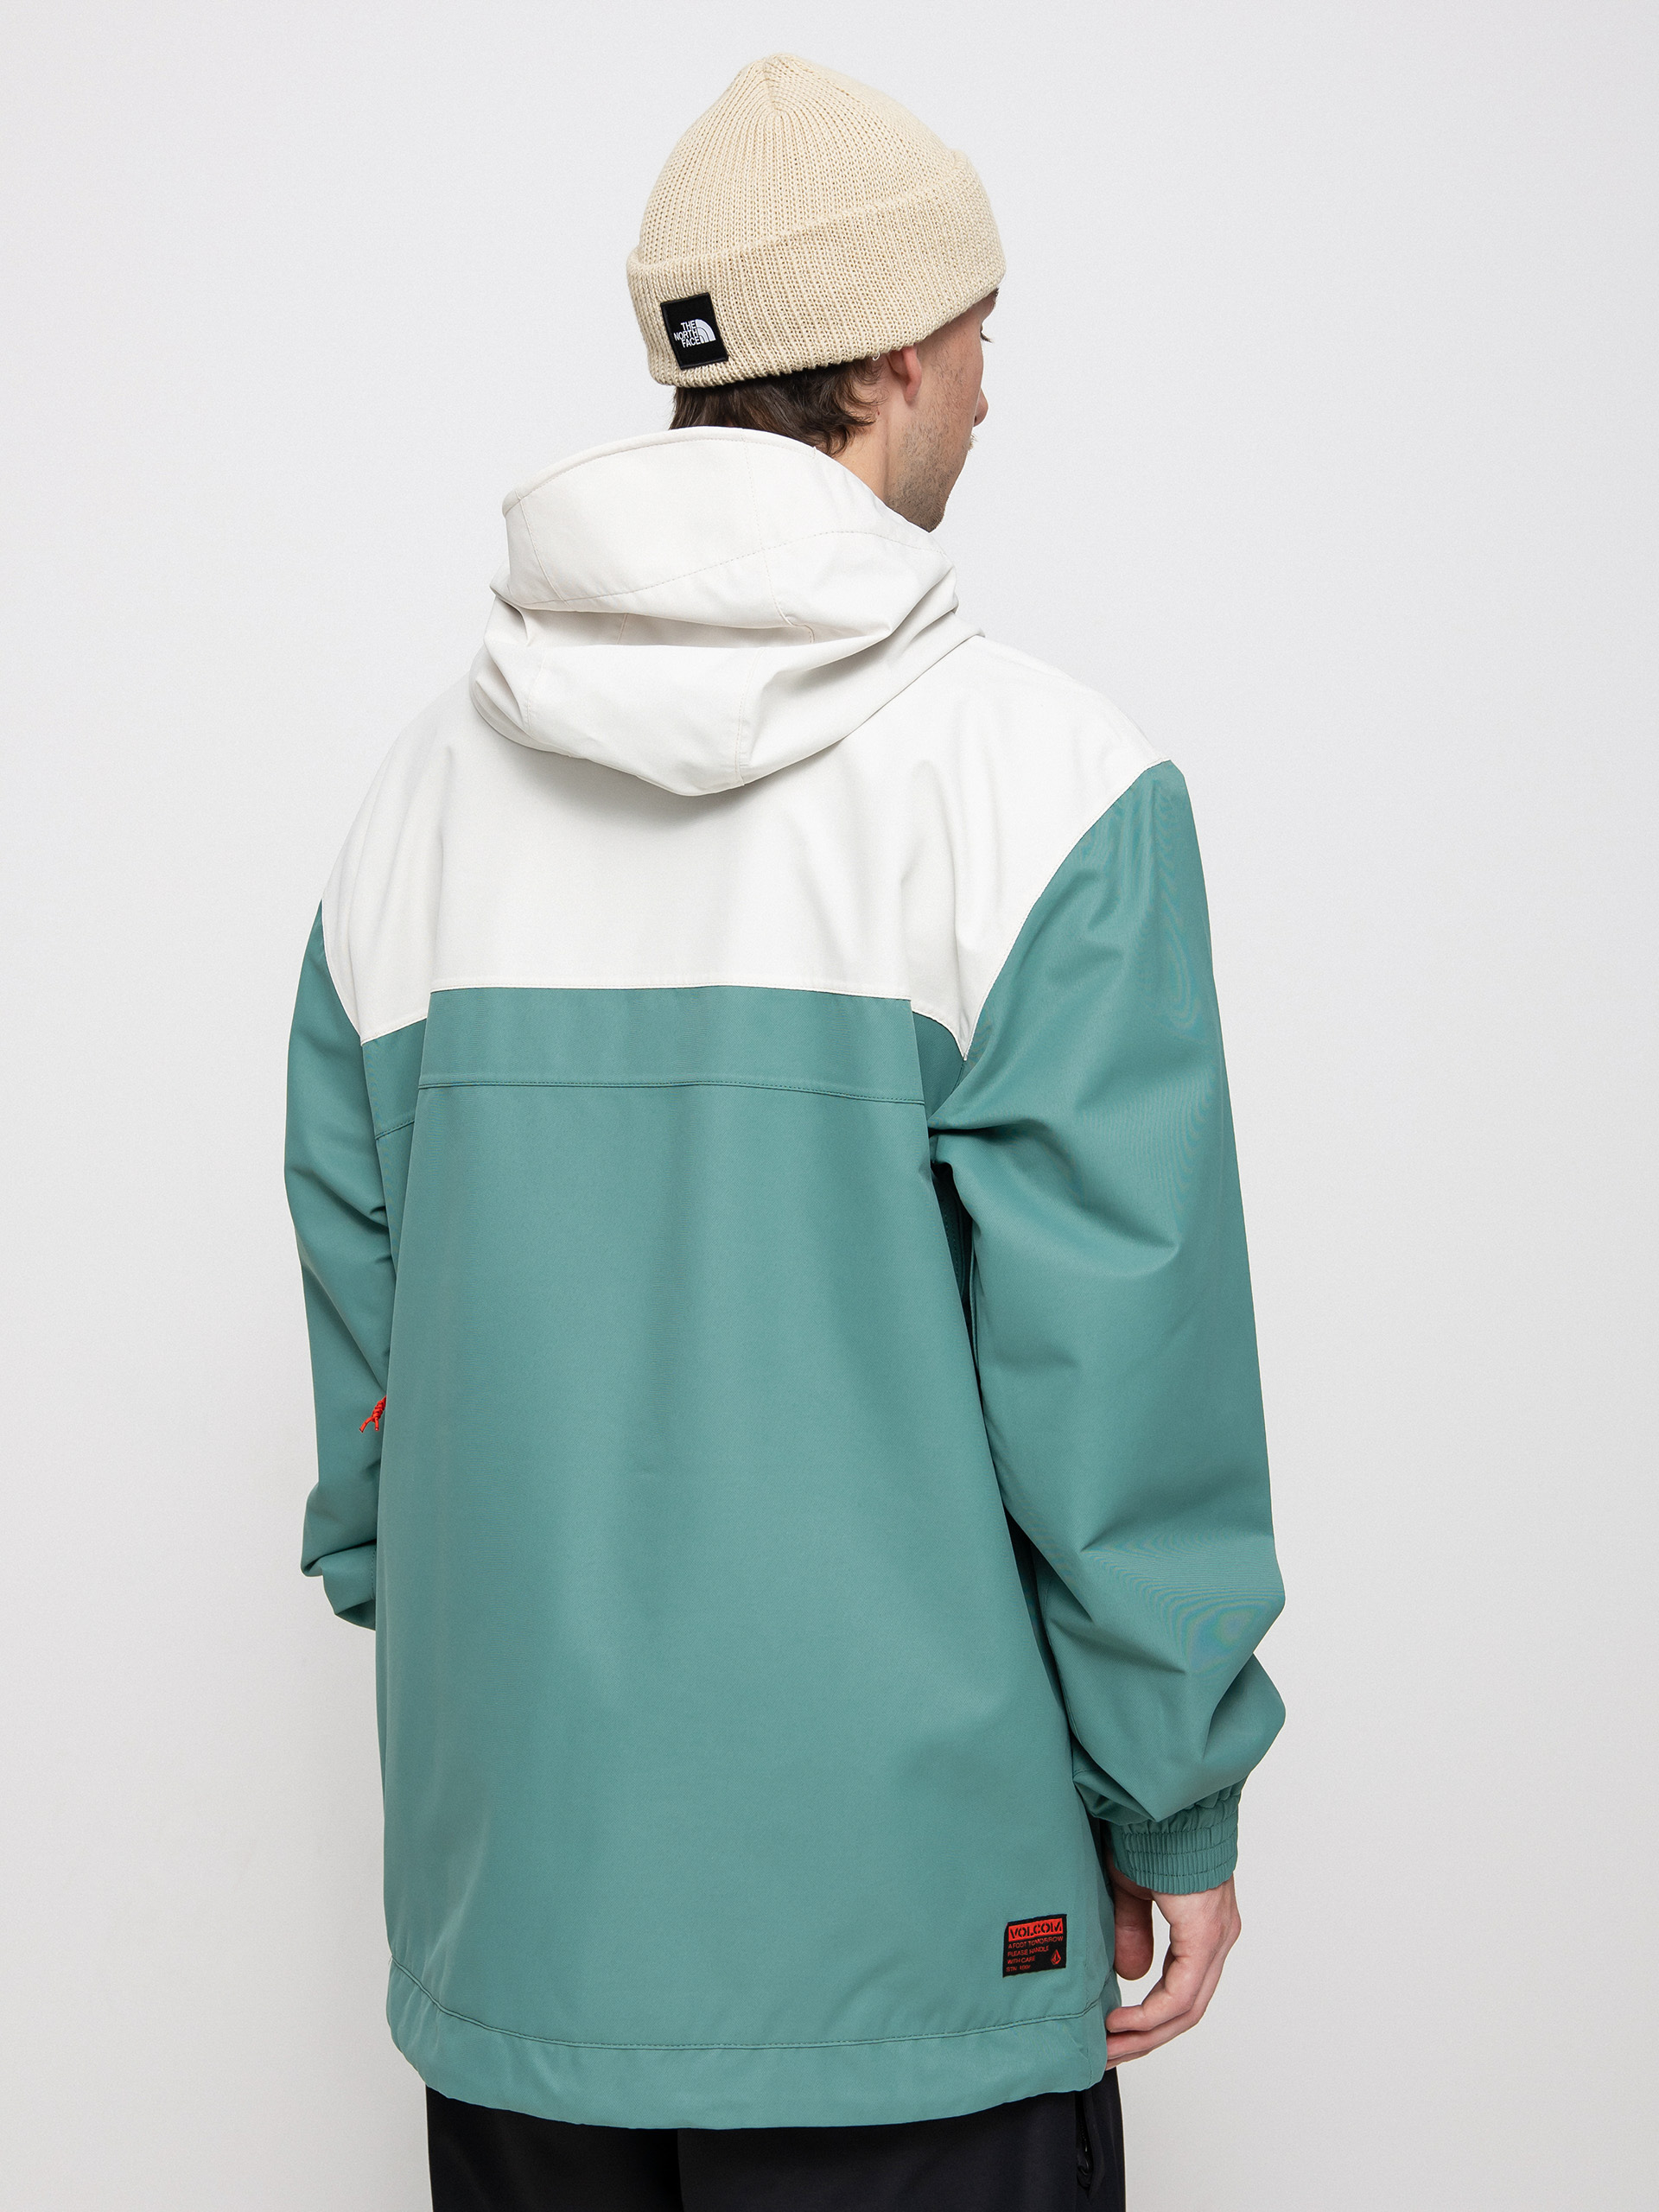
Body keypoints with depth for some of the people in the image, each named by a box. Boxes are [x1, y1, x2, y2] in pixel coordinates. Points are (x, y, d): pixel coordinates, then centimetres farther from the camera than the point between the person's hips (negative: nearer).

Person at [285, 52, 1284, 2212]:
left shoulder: (431, 782, 4)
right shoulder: (1047, 777, -11)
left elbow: (354, 1298, 9)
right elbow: (1117, 1347, -13)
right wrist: (1178, 1801, -3)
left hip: (509, 1882, 5)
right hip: (908, 1913, -5)